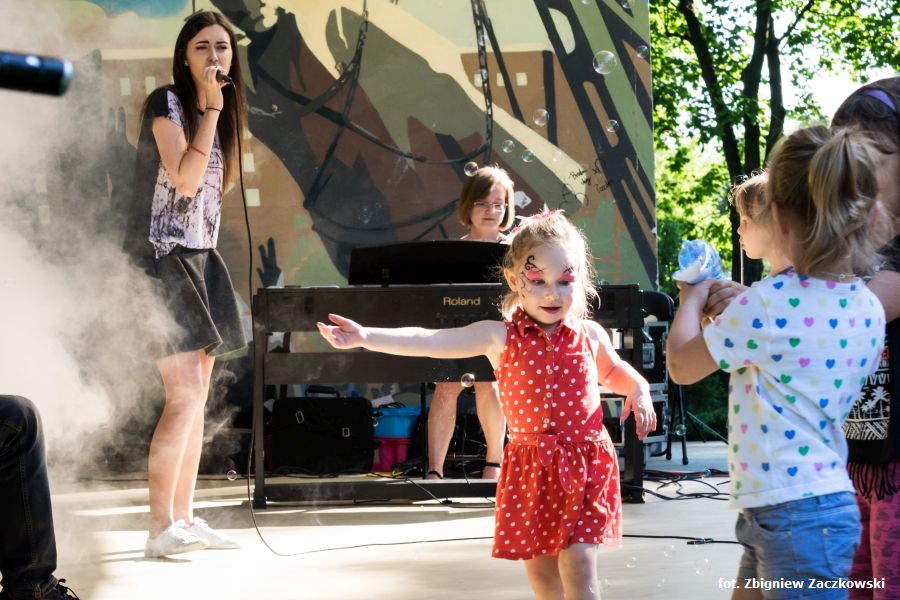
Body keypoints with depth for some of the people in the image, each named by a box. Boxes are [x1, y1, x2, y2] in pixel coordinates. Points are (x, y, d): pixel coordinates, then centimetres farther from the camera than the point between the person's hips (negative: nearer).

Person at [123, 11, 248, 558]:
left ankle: (184, 519, 12)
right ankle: (162, 528, -13)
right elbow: (185, 180, -20)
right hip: (163, 258, -8)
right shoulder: (167, 103, -9)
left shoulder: (224, 113, 14)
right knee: (185, 395, -15)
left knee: (198, 396, 7)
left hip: (201, 261, 8)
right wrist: (209, 107, -19)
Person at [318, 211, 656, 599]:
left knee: (578, 566, -10)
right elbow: (429, 342, -12)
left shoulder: (590, 335, 2)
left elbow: (614, 372, 25)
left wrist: (639, 389, 4)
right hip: (530, 468, 1)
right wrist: (365, 337, -21)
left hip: (584, 467, -1)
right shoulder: (500, 337, -3)